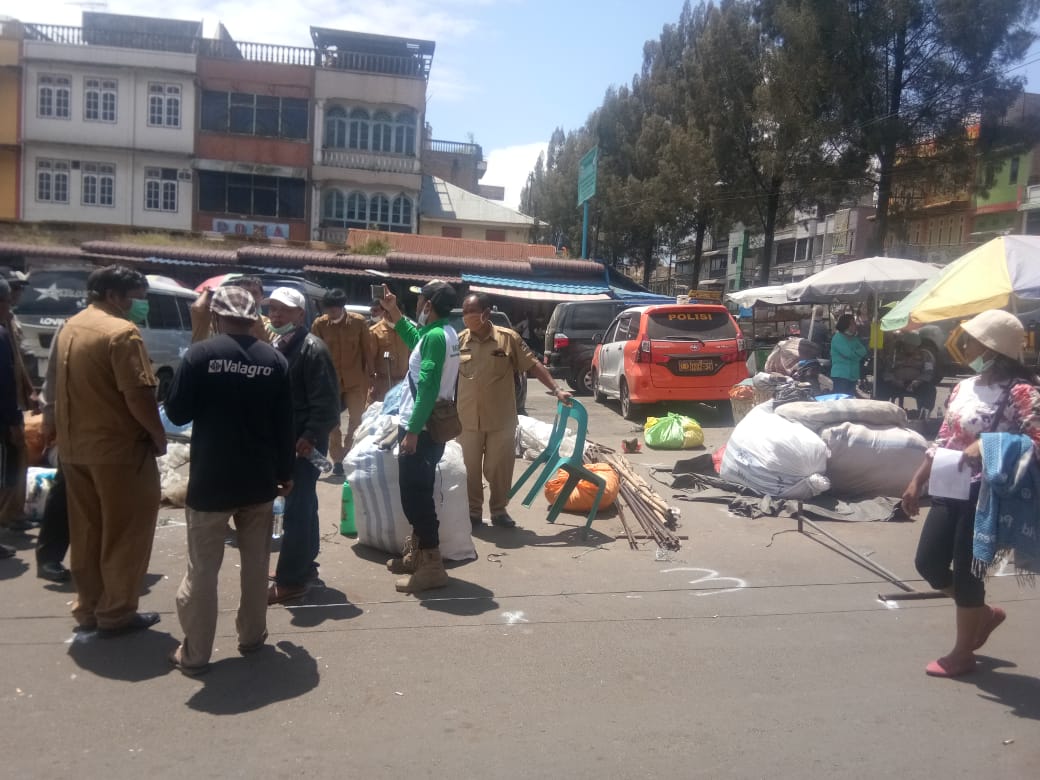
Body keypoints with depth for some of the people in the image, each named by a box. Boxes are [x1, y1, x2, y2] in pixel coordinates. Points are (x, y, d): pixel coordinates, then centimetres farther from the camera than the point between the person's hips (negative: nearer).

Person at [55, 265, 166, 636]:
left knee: (86, 532, 16)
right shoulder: (121, 332, -17)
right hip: (118, 447, -9)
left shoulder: (70, 328, 12)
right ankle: (116, 612, 11)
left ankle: (88, 607, 26)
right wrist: (159, 436, -9)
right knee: (124, 533, 3)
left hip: (74, 447, 9)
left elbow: (66, 389, 17)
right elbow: (138, 396, -21)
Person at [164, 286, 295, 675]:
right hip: (259, 479, 3)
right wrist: (285, 472, 12)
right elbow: (285, 425, 2)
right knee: (256, 562, 17)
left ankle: (195, 652, 13)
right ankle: (251, 635, 28)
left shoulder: (200, 354, -11)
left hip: (210, 478, -3)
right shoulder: (275, 360, -1)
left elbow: (177, 413, -7)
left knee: (202, 568, 7)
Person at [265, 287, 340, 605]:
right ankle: (304, 564, 30)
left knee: (297, 509, -5)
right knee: (302, 505, 18)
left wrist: (310, 437, -22)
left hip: (304, 442, -9)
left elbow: (326, 401, -18)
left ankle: (290, 579, 2)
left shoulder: (312, 348, -13)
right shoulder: (277, 345, 13)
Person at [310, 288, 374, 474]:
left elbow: (368, 350, -1)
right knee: (332, 423, 8)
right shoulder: (319, 324, -7)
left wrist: (368, 376, 1)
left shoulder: (359, 322, -8)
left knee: (357, 421, 6)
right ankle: (337, 460, 19)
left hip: (355, 381, -1)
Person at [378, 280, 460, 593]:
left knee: (415, 495, -5)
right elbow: (416, 339, 34)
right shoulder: (444, 332, 11)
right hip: (430, 426, 10)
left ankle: (432, 565, 0)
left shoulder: (435, 336, -19)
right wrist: (394, 313, 29)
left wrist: (413, 430, -25)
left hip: (422, 430, -10)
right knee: (416, 493, 19)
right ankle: (416, 553, 30)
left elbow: (427, 388, -25)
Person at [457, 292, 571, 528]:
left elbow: (533, 365, -3)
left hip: (501, 419, -2)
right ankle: (473, 511, 25)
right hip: (468, 419, 2)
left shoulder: (508, 338, -6)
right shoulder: (459, 341, 1)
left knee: (499, 467, 8)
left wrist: (556, 390, -10)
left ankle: (499, 510, 24)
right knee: (470, 468, 10)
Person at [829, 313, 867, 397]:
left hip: (853, 376, 8)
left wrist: (854, 353, -10)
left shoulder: (854, 339, 18)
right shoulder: (838, 337, -8)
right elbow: (849, 353, -17)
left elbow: (863, 351, 7)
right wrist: (858, 353, 2)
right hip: (841, 376, -8)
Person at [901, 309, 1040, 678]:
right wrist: (916, 482, 14)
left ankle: (962, 654, 23)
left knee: (966, 572, 3)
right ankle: (984, 614, 36)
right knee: (928, 562, 10)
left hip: (985, 495, -8)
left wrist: (988, 446, -32)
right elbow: (942, 440, 14)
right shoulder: (965, 387, 9)